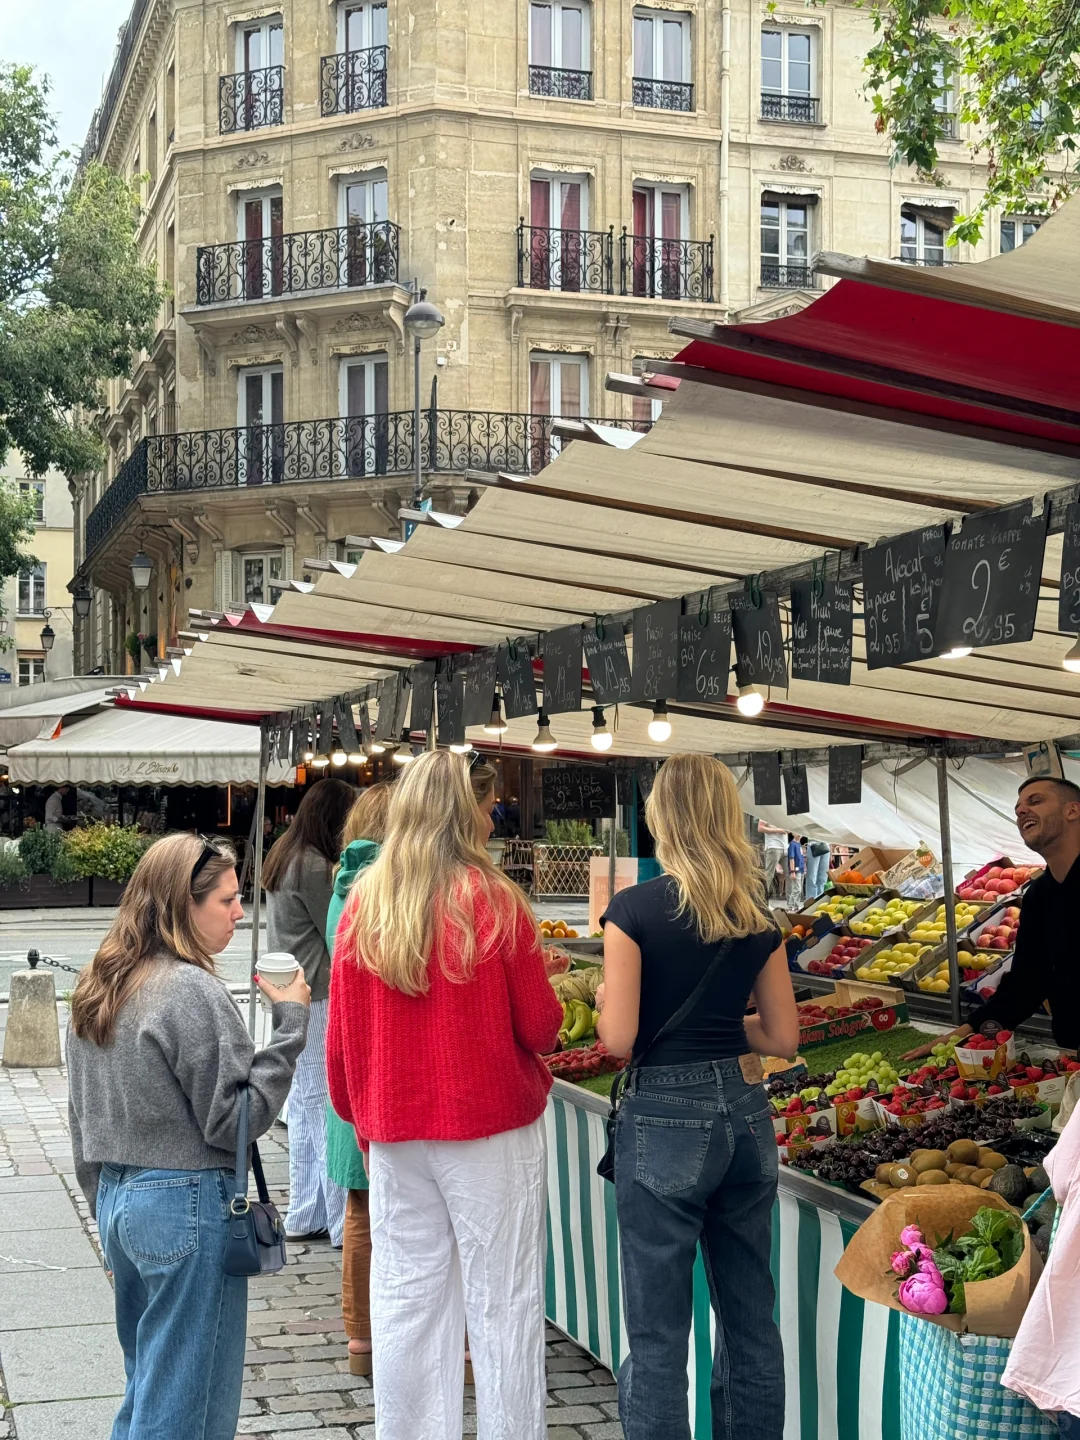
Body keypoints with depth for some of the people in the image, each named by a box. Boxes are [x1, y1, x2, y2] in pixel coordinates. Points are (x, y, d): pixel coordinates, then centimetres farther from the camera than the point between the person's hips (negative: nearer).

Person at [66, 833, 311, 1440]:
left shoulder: (97, 990, 9)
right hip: (188, 1203, -9)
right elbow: (236, 1120, -17)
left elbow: (83, 1119, 15)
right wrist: (289, 1022, -14)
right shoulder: (192, 992, -18)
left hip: (118, 1201, 9)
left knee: (146, 1388, 20)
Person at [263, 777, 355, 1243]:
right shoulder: (313, 866, -17)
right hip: (316, 996, -10)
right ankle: (346, 1222, -2)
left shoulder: (282, 857, 13)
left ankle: (304, 1216, 22)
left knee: (303, 1105, 14)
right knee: (327, 1103, -6)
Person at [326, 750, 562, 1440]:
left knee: (406, 1301, 10)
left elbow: (342, 1039, 6)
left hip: (394, 1134, 4)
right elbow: (540, 1027, -6)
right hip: (491, 1127, -4)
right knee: (502, 1302, 5)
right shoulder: (495, 901, -11)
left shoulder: (362, 905, 1)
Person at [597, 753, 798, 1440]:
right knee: (751, 1317, 16)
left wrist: (605, 1001, 7)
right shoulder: (757, 917, 4)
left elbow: (619, 1037, -14)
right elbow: (784, 1036, 6)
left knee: (658, 1332, 2)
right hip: (746, 1115, 5)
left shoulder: (635, 909, -11)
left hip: (666, 1121, -5)